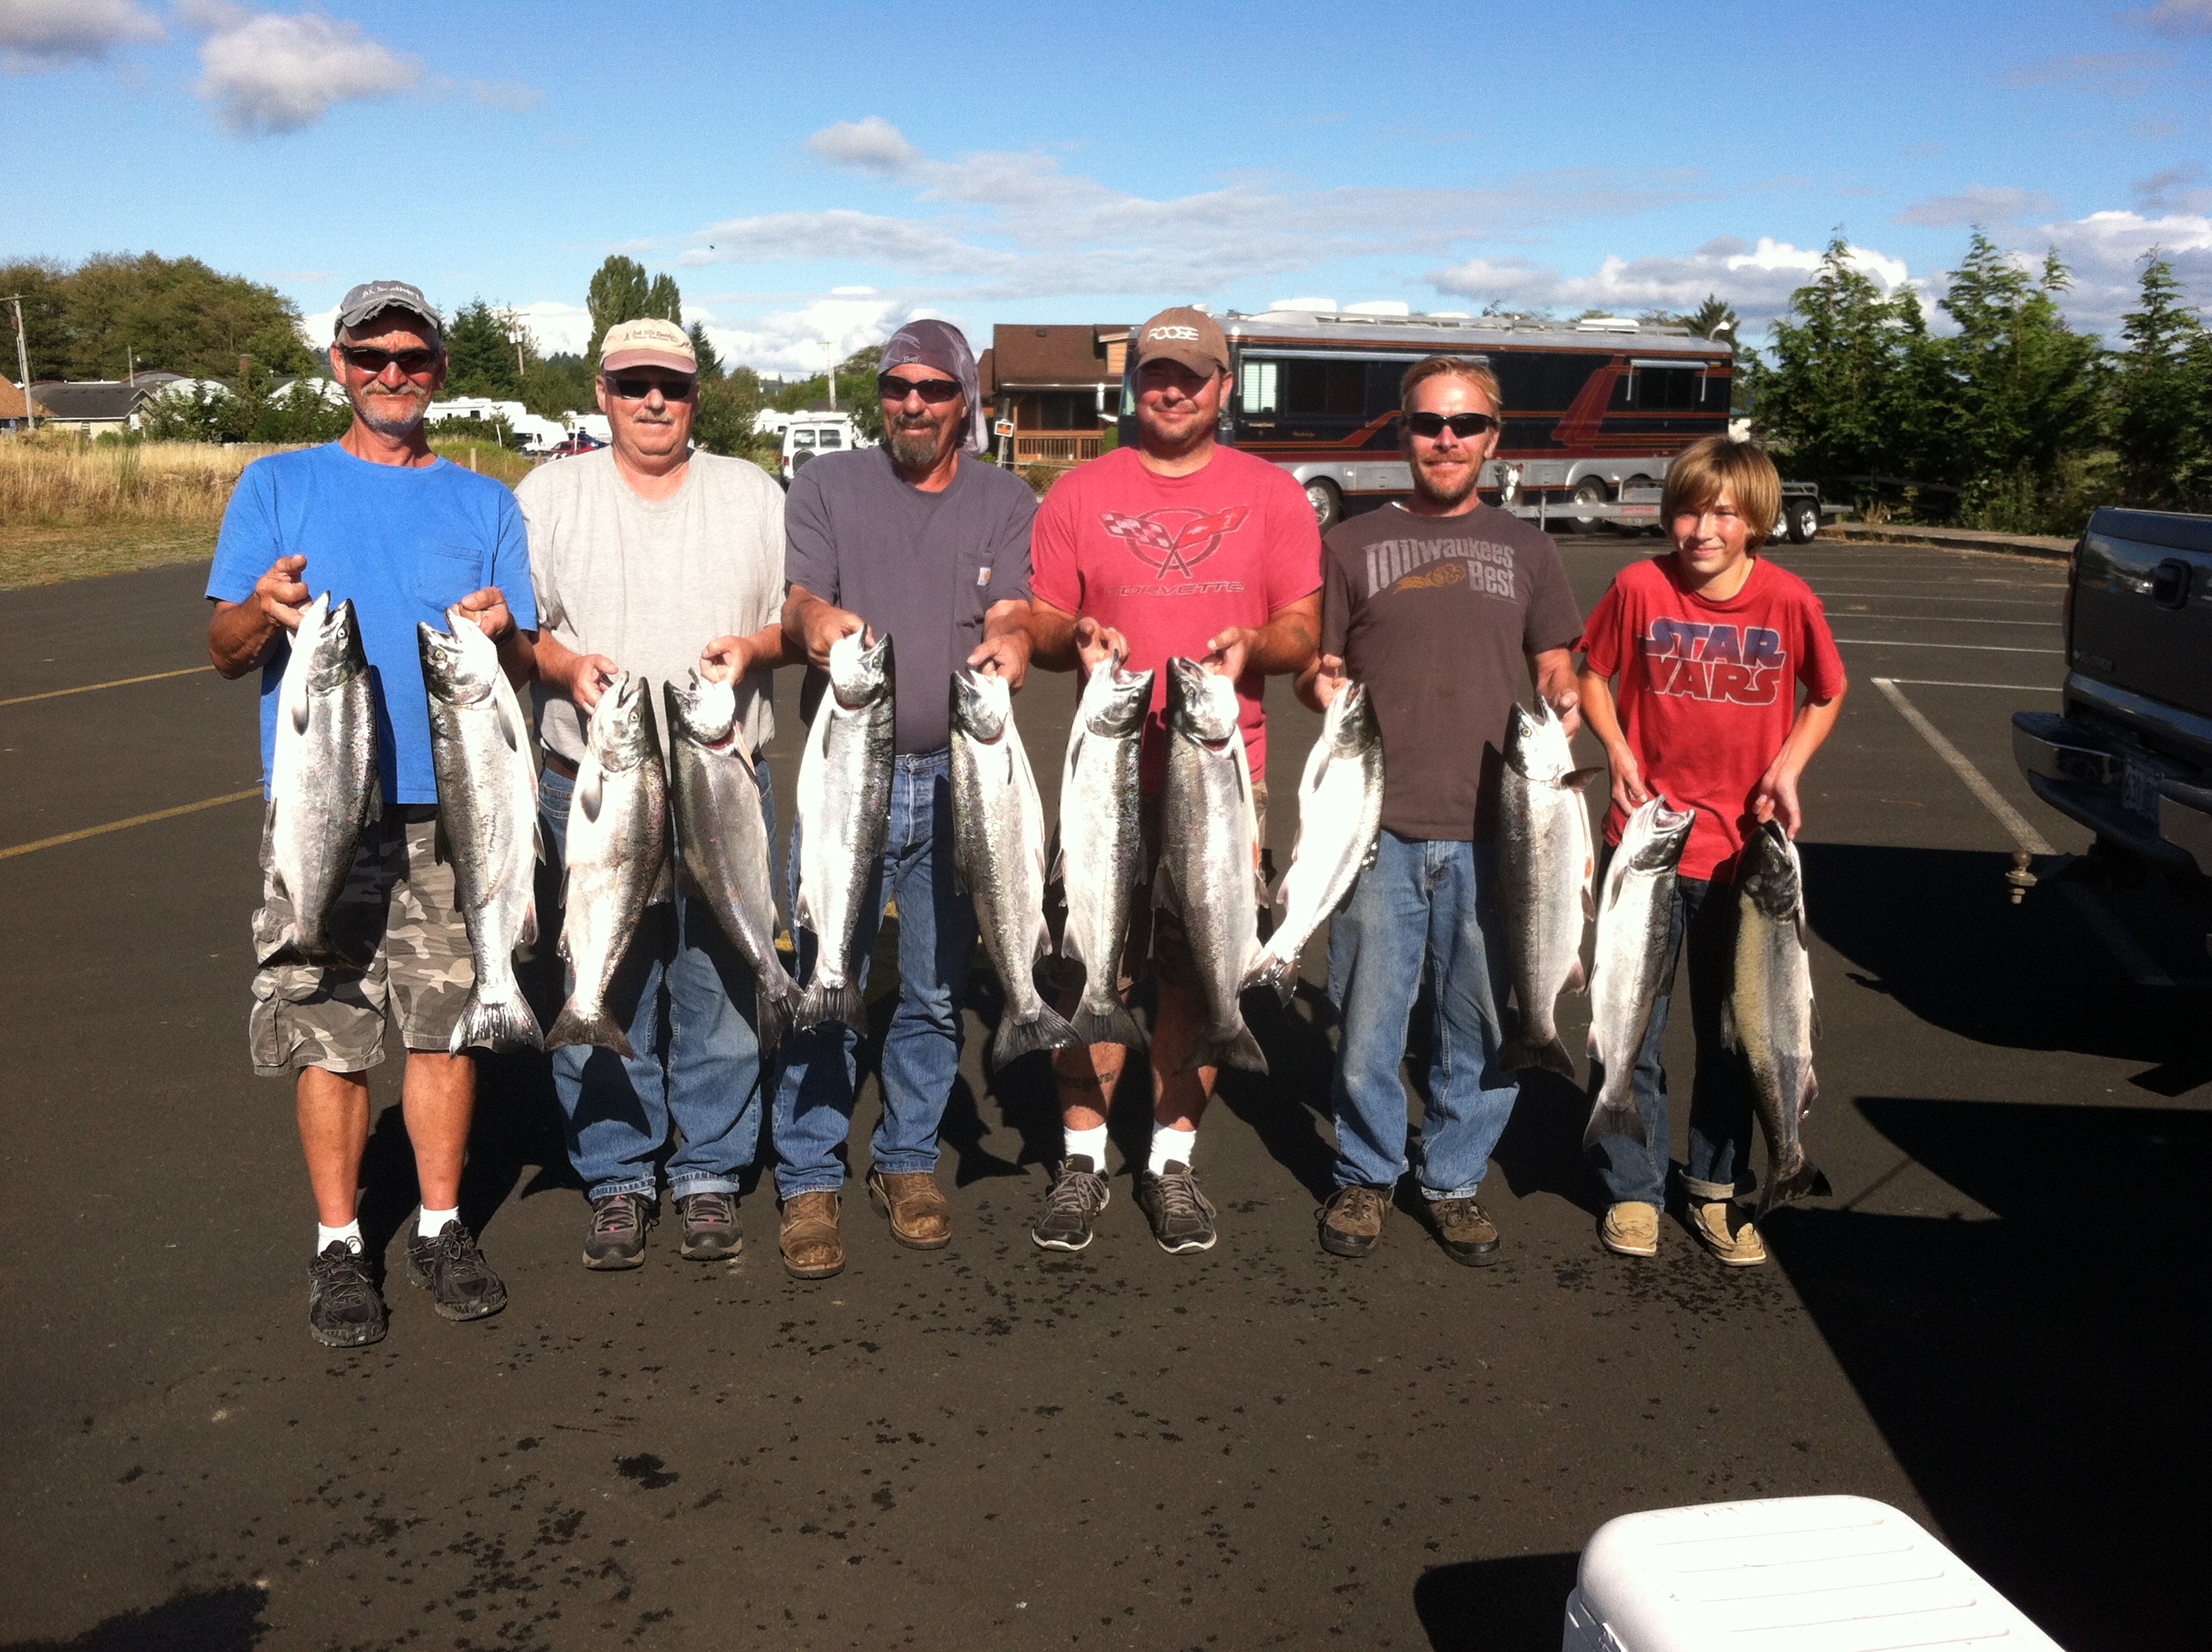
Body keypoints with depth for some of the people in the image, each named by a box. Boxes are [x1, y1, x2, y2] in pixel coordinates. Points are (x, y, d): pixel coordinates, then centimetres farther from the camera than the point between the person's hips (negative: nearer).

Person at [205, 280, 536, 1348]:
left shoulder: (483, 502, 11)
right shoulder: (277, 487, 7)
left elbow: (524, 666, 8)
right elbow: (224, 652, 3)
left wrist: (499, 634, -15)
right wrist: (264, 612, -19)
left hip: (448, 806, 1)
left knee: (447, 1020, 5)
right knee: (326, 1030, 2)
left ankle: (440, 1226, 21)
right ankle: (337, 1243, 17)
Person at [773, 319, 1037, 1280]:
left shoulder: (1006, 500, 9)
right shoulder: (827, 485, 7)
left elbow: (1013, 610, -5)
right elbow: (794, 599, -5)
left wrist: (1010, 642, -30)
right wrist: (813, 619, -30)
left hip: (960, 777, 2)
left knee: (937, 988, 9)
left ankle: (908, 1161, 26)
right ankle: (808, 1182, 12)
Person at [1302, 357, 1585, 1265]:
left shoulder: (1526, 550, 14)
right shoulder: (1353, 544, 9)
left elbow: (1556, 670, 17)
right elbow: (1315, 669, 12)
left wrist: (1564, 707, -6)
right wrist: (1321, 683, -11)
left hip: (1493, 827, 1)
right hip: (1379, 824, -1)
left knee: (1486, 1025, 7)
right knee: (1367, 1019, 3)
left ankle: (1455, 1179, 26)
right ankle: (1367, 1173, 25)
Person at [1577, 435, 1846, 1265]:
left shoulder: (1788, 599, -6)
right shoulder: (1640, 586, -7)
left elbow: (1827, 695, 9)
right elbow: (1592, 673, 7)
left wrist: (1787, 768, -6)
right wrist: (1619, 752, -8)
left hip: (1744, 846, 1)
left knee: (1732, 1032, 12)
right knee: (1633, 1026, 5)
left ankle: (1715, 1190, 29)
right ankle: (1633, 1189, 21)